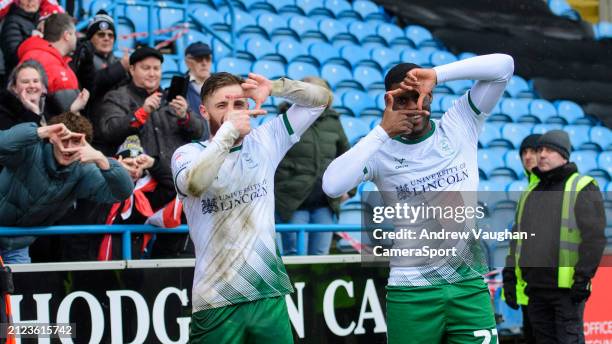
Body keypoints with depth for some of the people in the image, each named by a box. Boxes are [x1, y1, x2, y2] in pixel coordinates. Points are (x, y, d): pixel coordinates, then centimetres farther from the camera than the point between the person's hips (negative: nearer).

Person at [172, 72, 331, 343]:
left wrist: (274, 88, -6)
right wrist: (228, 131, -20)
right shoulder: (188, 154, -2)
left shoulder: (264, 142, 8)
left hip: (270, 295, 3)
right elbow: (195, 185, -26)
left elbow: (321, 98, 10)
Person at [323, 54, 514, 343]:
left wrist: (436, 75, -12)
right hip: (411, 292, -1)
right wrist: (382, 132, -16)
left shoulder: (458, 126, 4)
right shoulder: (380, 151, -3)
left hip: (470, 285, 1)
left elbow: (503, 66, -3)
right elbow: (332, 186, -20)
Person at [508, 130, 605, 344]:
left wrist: (583, 277, -17)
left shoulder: (582, 188, -3)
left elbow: (594, 236, -11)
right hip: (536, 286, 7)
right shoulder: (531, 191, 19)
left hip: (566, 286, -7)